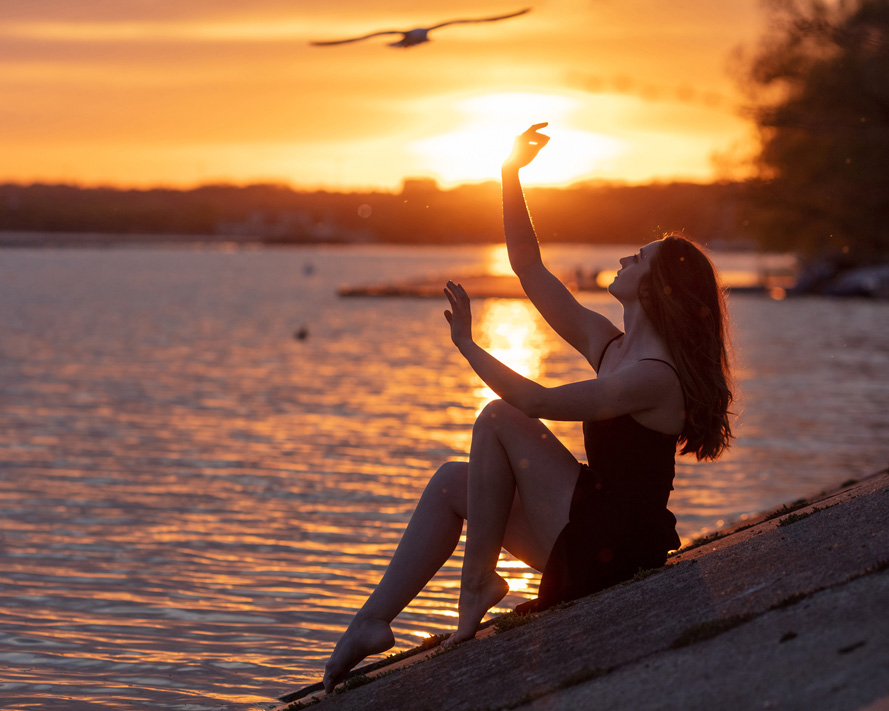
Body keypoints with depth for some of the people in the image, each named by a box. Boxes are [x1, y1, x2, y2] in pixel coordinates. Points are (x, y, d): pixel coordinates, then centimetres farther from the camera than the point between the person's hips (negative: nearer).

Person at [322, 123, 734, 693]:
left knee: (500, 420, -12)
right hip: (590, 533, 9)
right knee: (452, 482, 6)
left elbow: (538, 402, -23)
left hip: (612, 549, -9)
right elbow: (530, 268, 12)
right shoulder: (606, 342, 9)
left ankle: (477, 581, -2)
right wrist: (511, 175, 9)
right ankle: (375, 621, 1)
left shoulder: (655, 377, -19)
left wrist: (468, 345, -12)